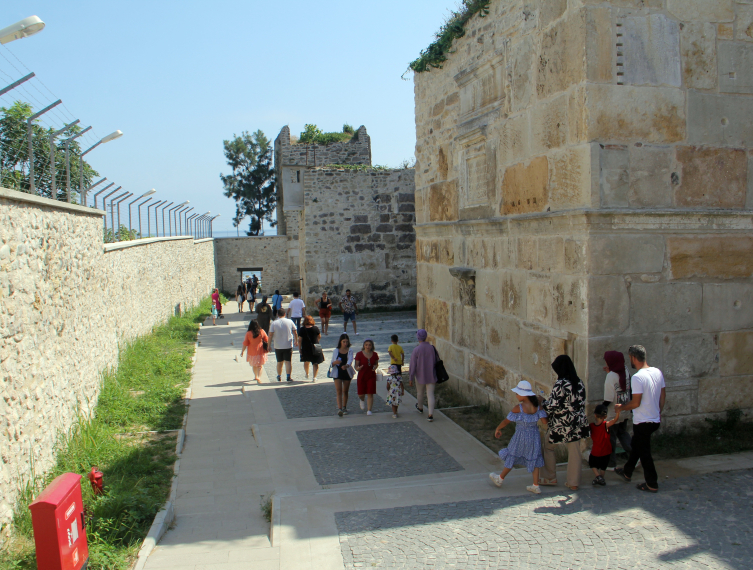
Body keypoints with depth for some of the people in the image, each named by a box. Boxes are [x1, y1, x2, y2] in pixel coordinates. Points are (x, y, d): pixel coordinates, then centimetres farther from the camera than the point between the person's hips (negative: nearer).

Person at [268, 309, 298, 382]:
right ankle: (288, 377, -6)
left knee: (279, 362, 13)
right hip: (288, 346, -1)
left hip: (278, 346, 1)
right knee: (288, 361, 1)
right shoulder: (290, 322, -2)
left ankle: (279, 377, 24)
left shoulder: (274, 323, -6)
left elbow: (270, 335, -7)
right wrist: (296, 341, 21)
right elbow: (295, 333, 4)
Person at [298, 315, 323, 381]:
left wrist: (299, 349, -2)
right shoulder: (315, 328, -8)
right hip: (315, 348, -1)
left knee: (306, 362, 23)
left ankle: (307, 374, 40)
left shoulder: (302, 329, -9)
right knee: (315, 363, 7)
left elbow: (299, 340, -9)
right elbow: (319, 337, 6)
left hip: (305, 349, 1)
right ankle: (314, 377, -2)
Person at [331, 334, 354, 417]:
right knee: (339, 391, -11)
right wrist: (335, 362, -21)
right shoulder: (336, 351, 3)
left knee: (345, 391, 10)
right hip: (337, 373, -1)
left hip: (347, 372, 1)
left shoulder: (350, 351, 1)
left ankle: (344, 408, 26)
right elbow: (332, 363, 3)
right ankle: (339, 409, -20)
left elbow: (350, 360, -17)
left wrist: (346, 365, -39)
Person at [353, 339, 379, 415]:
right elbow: (356, 366, -4)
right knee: (361, 394, 5)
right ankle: (361, 400, 42)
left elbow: (377, 364, 16)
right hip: (362, 376, -1)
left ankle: (369, 410, 2)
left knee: (370, 394, -5)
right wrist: (358, 368, -26)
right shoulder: (359, 354, -6)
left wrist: (375, 367, -7)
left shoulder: (375, 355, 2)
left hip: (371, 376, 1)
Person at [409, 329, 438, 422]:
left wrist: (411, 379, -5)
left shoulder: (416, 350, -15)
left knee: (420, 392, 21)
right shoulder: (432, 348, -6)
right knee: (430, 394, 1)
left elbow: (413, 366, -13)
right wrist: (436, 375, 16)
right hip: (431, 376, 1)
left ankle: (420, 408, 45)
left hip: (420, 376, -1)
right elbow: (437, 362, 2)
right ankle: (431, 415, -6)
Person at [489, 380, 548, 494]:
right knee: (533, 459, 14)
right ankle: (536, 486, 14)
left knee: (512, 457, 12)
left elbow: (506, 421, -10)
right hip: (535, 436, 5)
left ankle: (500, 479, 30)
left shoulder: (518, 408, -19)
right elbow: (545, 421, -9)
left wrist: (498, 429, 5)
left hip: (521, 436, -5)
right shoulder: (538, 407, -5)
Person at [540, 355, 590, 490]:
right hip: (577, 423, 6)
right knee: (575, 451, 11)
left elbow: (553, 405, -20)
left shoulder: (560, 384, -19)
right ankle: (574, 483, 15)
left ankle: (550, 477, 20)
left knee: (548, 446, 14)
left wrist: (542, 403, -2)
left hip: (560, 424, -6)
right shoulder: (579, 383, 3)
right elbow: (582, 402, 9)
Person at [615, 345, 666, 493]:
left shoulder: (637, 377, -23)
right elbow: (663, 395, 10)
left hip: (643, 422, -9)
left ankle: (652, 484, 16)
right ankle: (627, 473, 40)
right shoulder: (658, 372, 1)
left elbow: (636, 403, -24)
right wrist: (659, 412, 22)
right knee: (636, 446, 25)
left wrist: (621, 407, -6)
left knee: (644, 453, 6)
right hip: (655, 420, 9)